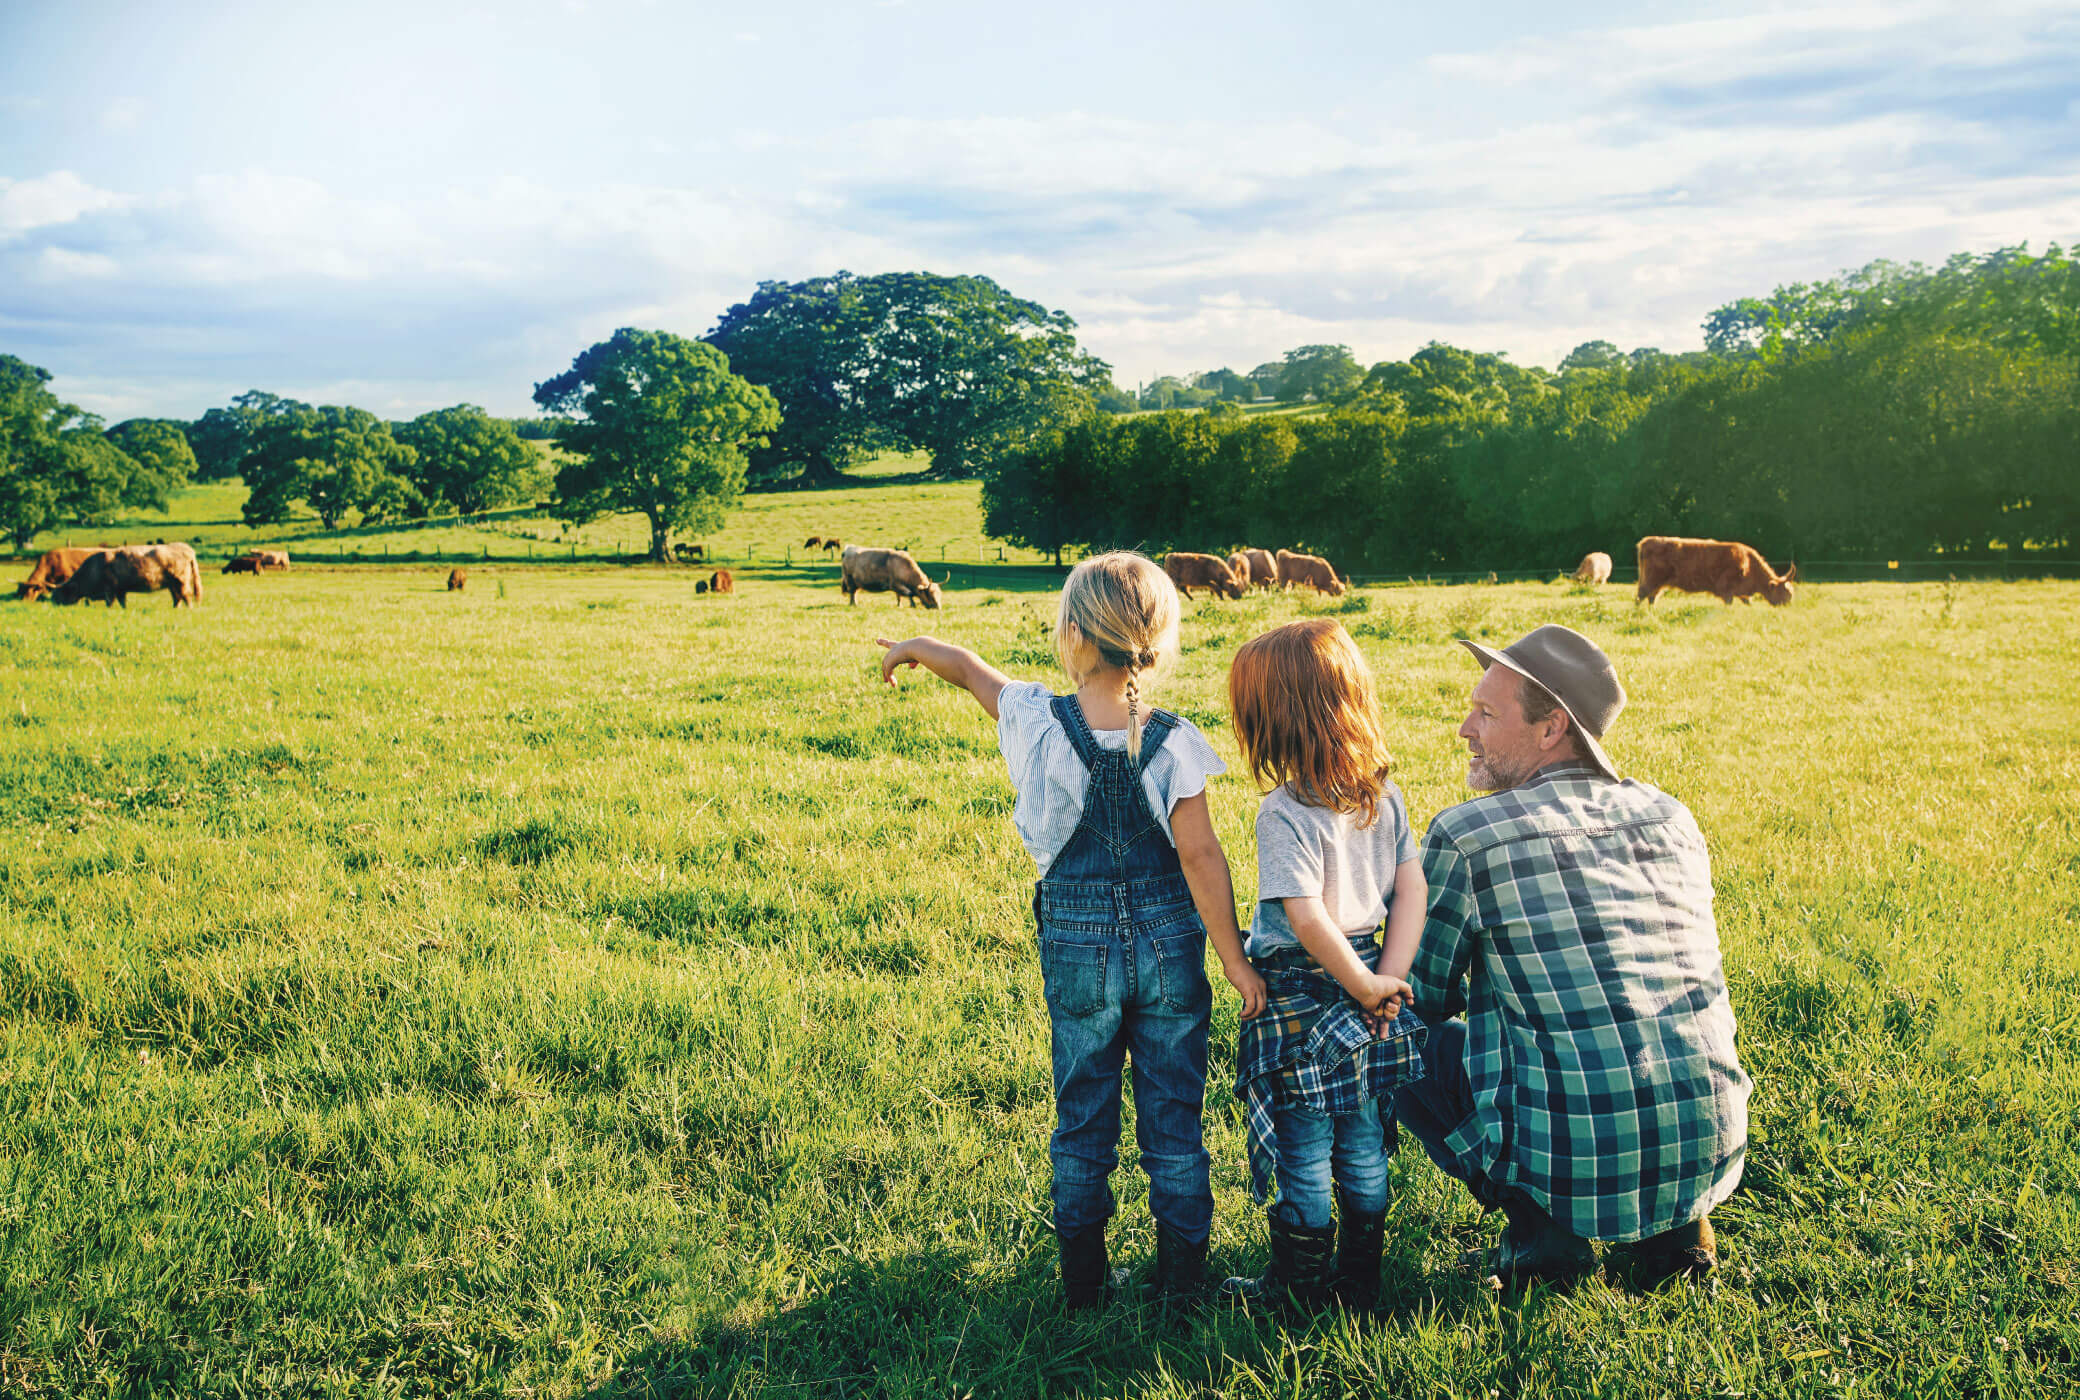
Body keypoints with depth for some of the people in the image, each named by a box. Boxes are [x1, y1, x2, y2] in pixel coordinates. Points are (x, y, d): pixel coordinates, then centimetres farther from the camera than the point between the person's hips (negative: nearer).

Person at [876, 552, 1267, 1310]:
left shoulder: (1039, 721, -13)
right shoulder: (1173, 742, -15)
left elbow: (970, 668, 6)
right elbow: (1200, 857, -14)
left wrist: (916, 645, 27)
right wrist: (1234, 959, -6)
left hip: (1077, 946, 1)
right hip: (1167, 944, 0)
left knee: (1083, 1119, 16)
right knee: (1174, 1118, 13)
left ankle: (1084, 1281, 28)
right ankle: (1181, 1278, 24)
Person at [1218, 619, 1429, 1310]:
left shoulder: (1283, 813, -21)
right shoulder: (1384, 797, 0)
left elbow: (1308, 920, -26)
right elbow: (1412, 890, 0)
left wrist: (1366, 987, -15)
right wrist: (1389, 979, -3)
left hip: (1299, 1001, -6)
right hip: (1364, 991, 6)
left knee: (1303, 1159, 9)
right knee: (1363, 1151, 17)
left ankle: (1299, 1286, 23)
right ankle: (1361, 1281, 30)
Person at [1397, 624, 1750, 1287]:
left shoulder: (1465, 835, -8)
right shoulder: (1672, 816, 8)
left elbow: (1424, 996, 5)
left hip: (1574, 1165, -5)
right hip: (1712, 1151, 6)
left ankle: (1539, 1228, 6)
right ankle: (1675, 1224, 19)